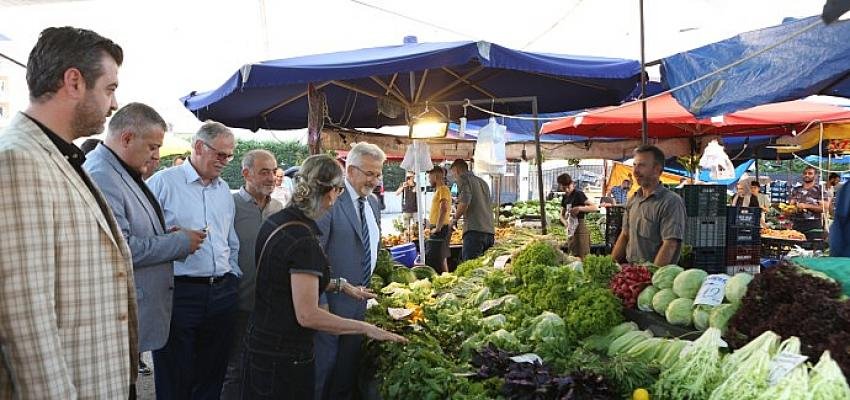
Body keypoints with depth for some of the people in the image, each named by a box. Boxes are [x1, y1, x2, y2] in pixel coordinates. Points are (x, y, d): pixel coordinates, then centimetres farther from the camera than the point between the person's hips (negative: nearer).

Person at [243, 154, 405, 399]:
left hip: (259, 342, 9)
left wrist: (339, 285, 11)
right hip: (285, 358, -9)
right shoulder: (304, 241, -26)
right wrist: (366, 329, -17)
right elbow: (307, 315, -25)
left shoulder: (275, 222, 2)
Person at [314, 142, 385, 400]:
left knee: (349, 365, 19)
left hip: (360, 299, 7)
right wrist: (320, 301, -18)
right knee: (323, 363, 6)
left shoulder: (373, 203, 9)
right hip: (333, 299, -7)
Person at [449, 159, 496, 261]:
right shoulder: (483, 182, 26)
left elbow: (464, 202, -14)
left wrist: (455, 218, 0)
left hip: (475, 230, -8)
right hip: (490, 230, 8)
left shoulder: (463, 179, 1)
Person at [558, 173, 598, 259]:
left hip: (580, 229, -8)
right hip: (571, 231, 8)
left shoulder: (578, 194, -9)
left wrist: (579, 208, -27)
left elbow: (594, 208, -17)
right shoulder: (565, 197, 14)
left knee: (582, 257, -9)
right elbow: (562, 215, 18)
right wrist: (566, 223, -2)